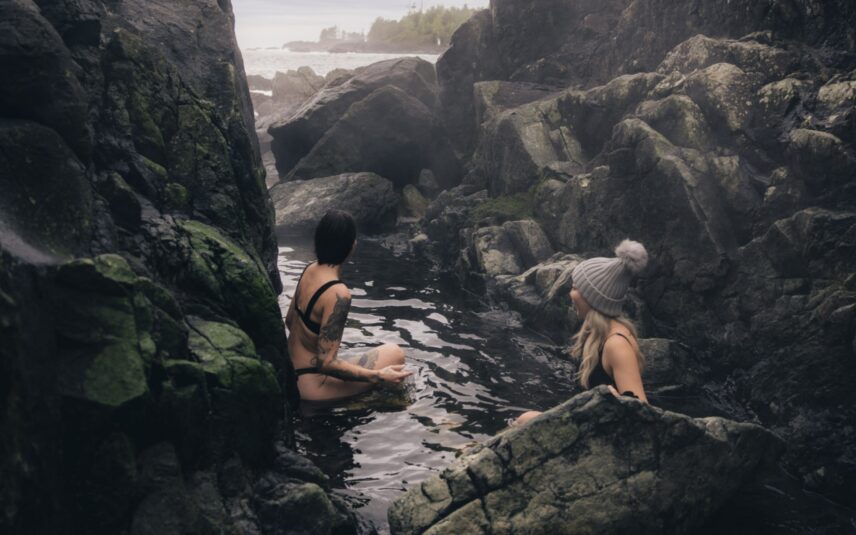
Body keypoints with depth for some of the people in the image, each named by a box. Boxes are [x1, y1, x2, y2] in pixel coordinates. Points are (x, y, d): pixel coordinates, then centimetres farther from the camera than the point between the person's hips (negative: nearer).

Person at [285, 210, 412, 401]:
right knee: (395, 353, -2)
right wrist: (378, 376, -22)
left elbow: (289, 321, 12)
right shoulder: (337, 294, -27)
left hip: (292, 371, 9)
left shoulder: (310, 270, -1)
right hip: (312, 384, -9)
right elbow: (326, 363, -26)